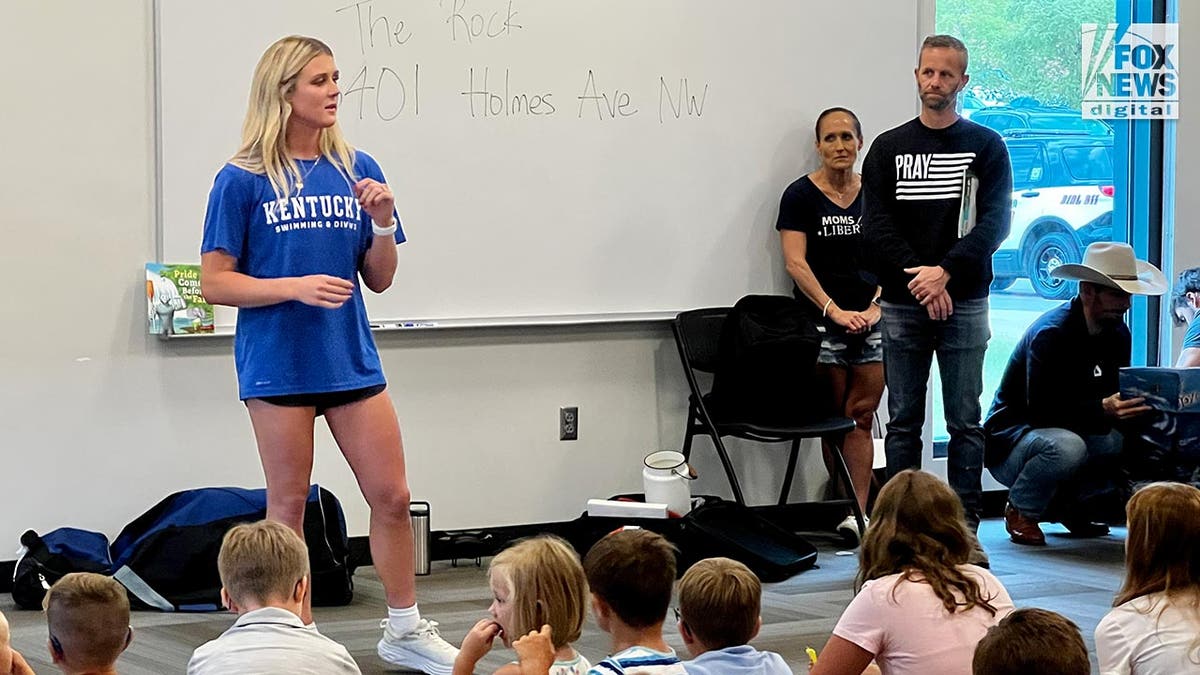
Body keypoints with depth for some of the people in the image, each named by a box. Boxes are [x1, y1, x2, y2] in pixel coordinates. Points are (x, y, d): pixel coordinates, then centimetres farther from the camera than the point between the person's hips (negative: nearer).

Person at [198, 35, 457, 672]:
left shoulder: (356, 170, 5)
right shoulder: (242, 180, -6)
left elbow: (379, 280, 9)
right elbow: (215, 283, -7)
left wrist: (384, 222, -9)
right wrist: (297, 287, -19)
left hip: (350, 357, 4)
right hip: (278, 362, -4)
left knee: (391, 496, 5)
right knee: (288, 505, 6)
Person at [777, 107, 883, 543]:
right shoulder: (801, 195, -1)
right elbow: (796, 264, -7)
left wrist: (876, 305, -7)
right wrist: (835, 311, -14)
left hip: (872, 323, 2)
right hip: (821, 324, -2)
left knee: (861, 417, -4)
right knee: (837, 418, 2)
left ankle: (856, 512, -8)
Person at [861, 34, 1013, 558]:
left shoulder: (986, 147, 5)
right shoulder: (889, 148, 7)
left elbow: (994, 221, -5)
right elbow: (876, 224, -1)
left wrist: (945, 271, -17)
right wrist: (918, 279, -13)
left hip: (964, 303, -1)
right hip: (902, 305, 1)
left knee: (965, 422, 1)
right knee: (903, 421, 5)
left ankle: (966, 528, 6)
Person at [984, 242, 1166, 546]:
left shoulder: (1117, 334, 4)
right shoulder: (1051, 333, -22)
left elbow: (1115, 396, 5)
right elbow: (1042, 410, -29)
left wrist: (1138, 403, -18)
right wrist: (1102, 409, -40)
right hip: (1009, 442, -8)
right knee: (1066, 446, -39)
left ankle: (1071, 504, 4)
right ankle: (1021, 510, -11)